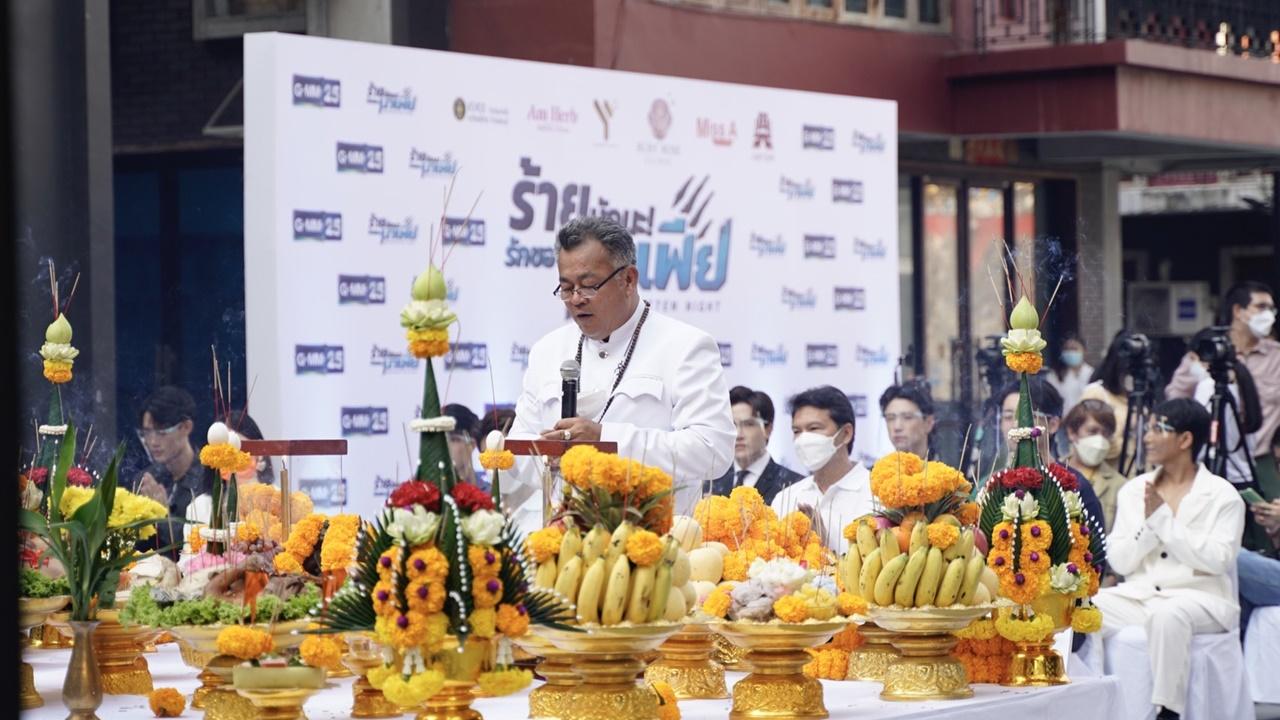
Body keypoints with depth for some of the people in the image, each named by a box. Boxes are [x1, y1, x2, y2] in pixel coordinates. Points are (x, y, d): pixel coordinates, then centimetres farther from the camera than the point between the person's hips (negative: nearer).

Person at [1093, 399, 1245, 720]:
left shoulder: (1222, 495, 2)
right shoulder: (1133, 491, 14)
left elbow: (1217, 560, -12)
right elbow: (1119, 561, 7)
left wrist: (1164, 519, -12)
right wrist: (1148, 525, -9)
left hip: (1201, 599, -4)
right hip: (1139, 595, 4)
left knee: (1168, 614, -39)